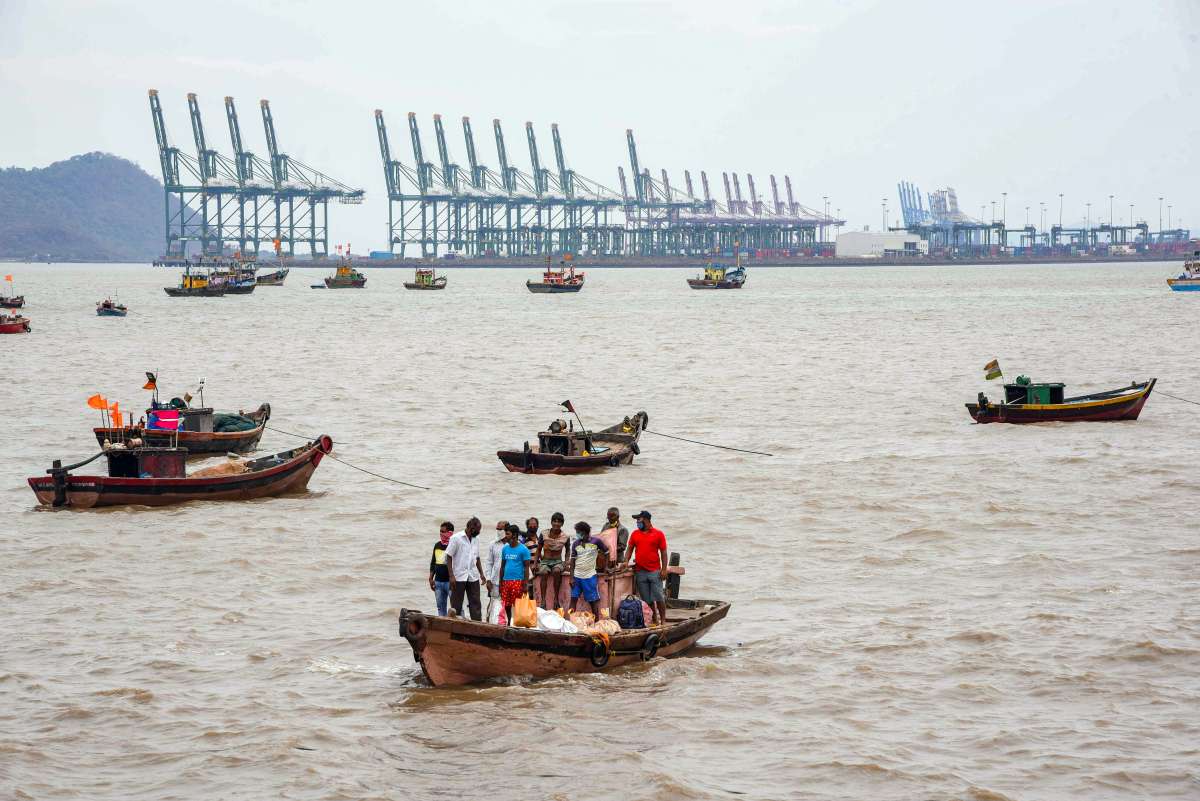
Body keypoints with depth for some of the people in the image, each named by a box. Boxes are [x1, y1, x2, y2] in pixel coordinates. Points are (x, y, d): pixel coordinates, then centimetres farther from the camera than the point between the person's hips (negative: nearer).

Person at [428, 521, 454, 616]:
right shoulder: (437, 545, 12)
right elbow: (433, 563, 19)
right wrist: (431, 578, 13)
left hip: (450, 582, -7)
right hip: (438, 581, 7)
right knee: (440, 607, 11)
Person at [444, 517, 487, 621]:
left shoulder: (476, 539, 10)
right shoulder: (456, 538, -7)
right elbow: (449, 557, -7)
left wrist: (482, 574, 11)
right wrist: (451, 576, -14)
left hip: (473, 577, 5)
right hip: (459, 577, -5)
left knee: (475, 604, 1)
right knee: (456, 605, 1)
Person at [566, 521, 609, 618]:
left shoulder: (595, 542, -4)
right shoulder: (576, 544, 4)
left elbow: (607, 553, 8)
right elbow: (572, 561, 4)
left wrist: (605, 566, 9)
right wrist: (571, 577, -1)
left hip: (590, 576, -3)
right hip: (577, 576, 3)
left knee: (593, 601, 4)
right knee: (573, 599, 0)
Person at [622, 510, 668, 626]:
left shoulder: (658, 534, 0)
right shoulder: (635, 534, 10)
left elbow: (663, 552, -1)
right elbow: (630, 549, 13)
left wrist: (664, 569, -7)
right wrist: (626, 561, -5)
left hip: (654, 572, -3)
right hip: (640, 572, 3)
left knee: (659, 597, -4)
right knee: (647, 600, 5)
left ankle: (663, 621, 2)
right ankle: (654, 621, 13)